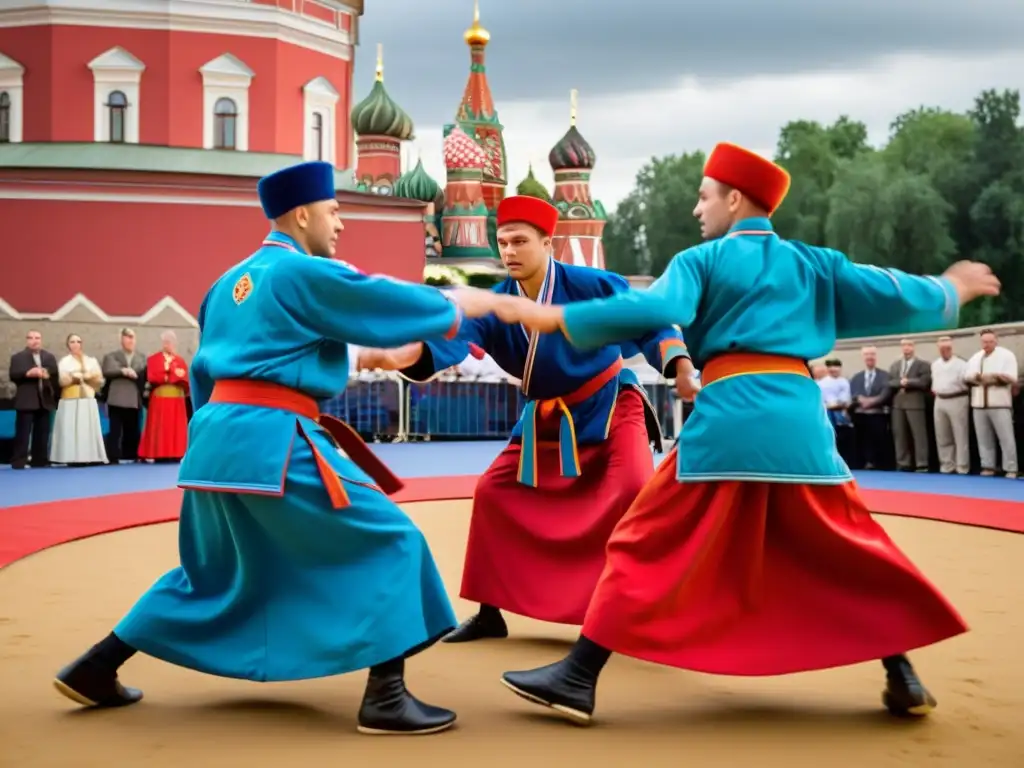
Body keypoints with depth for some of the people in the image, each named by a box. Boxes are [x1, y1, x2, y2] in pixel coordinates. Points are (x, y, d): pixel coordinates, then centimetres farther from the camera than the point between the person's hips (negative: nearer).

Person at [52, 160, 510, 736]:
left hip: (219, 435, 9)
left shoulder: (232, 281, 20)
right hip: (272, 440, -9)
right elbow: (392, 306, -2)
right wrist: (461, 304, 13)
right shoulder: (305, 273, -6)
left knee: (211, 571, 25)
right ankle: (386, 696, -9)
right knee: (388, 542, -3)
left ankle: (94, 669, 27)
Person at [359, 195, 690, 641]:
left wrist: (681, 366, -30)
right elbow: (456, 336, -28)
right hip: (546, 420, 5)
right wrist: (410, 353, -50)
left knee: (635, 491, -27)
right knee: (493, 493, 2)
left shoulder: (591, 285, -18)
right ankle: (490, 613, 16)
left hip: (609, 404, -4)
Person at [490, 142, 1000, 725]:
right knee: (851, 548, 20)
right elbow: (895, 297, 19)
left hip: (727, 419, -4)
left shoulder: (701, 260, 6)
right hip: (801, 420, 4)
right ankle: (904, 677, 18)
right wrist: (952, 291, 39)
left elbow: (650, 312, -10)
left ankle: (579, 679, -3)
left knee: (646, 546, 1)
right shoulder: (816, 263, 17)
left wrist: (554, 318, -6)